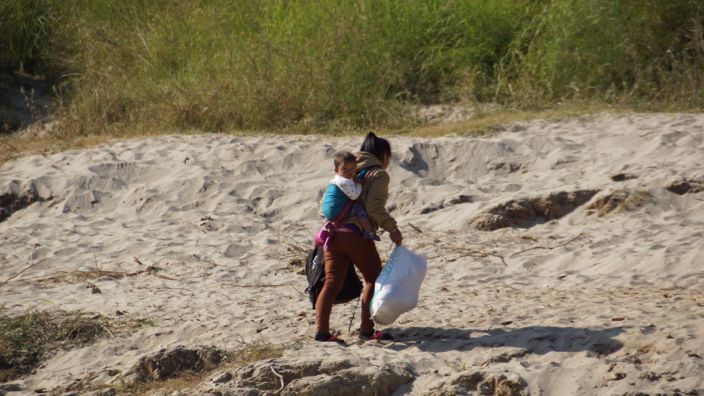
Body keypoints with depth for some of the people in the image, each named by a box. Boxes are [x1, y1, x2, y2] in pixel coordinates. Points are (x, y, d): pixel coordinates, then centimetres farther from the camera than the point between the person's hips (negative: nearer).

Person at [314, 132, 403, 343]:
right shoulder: (379, 175, 0)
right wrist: (392, 229, -7)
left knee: (332, 282, 3)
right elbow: (374, 207, -13)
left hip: (334, 232, 6)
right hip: (356, 235, -6)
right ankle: (366, 329, 8)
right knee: (374, 279, 10)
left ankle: (322, 329, -8)